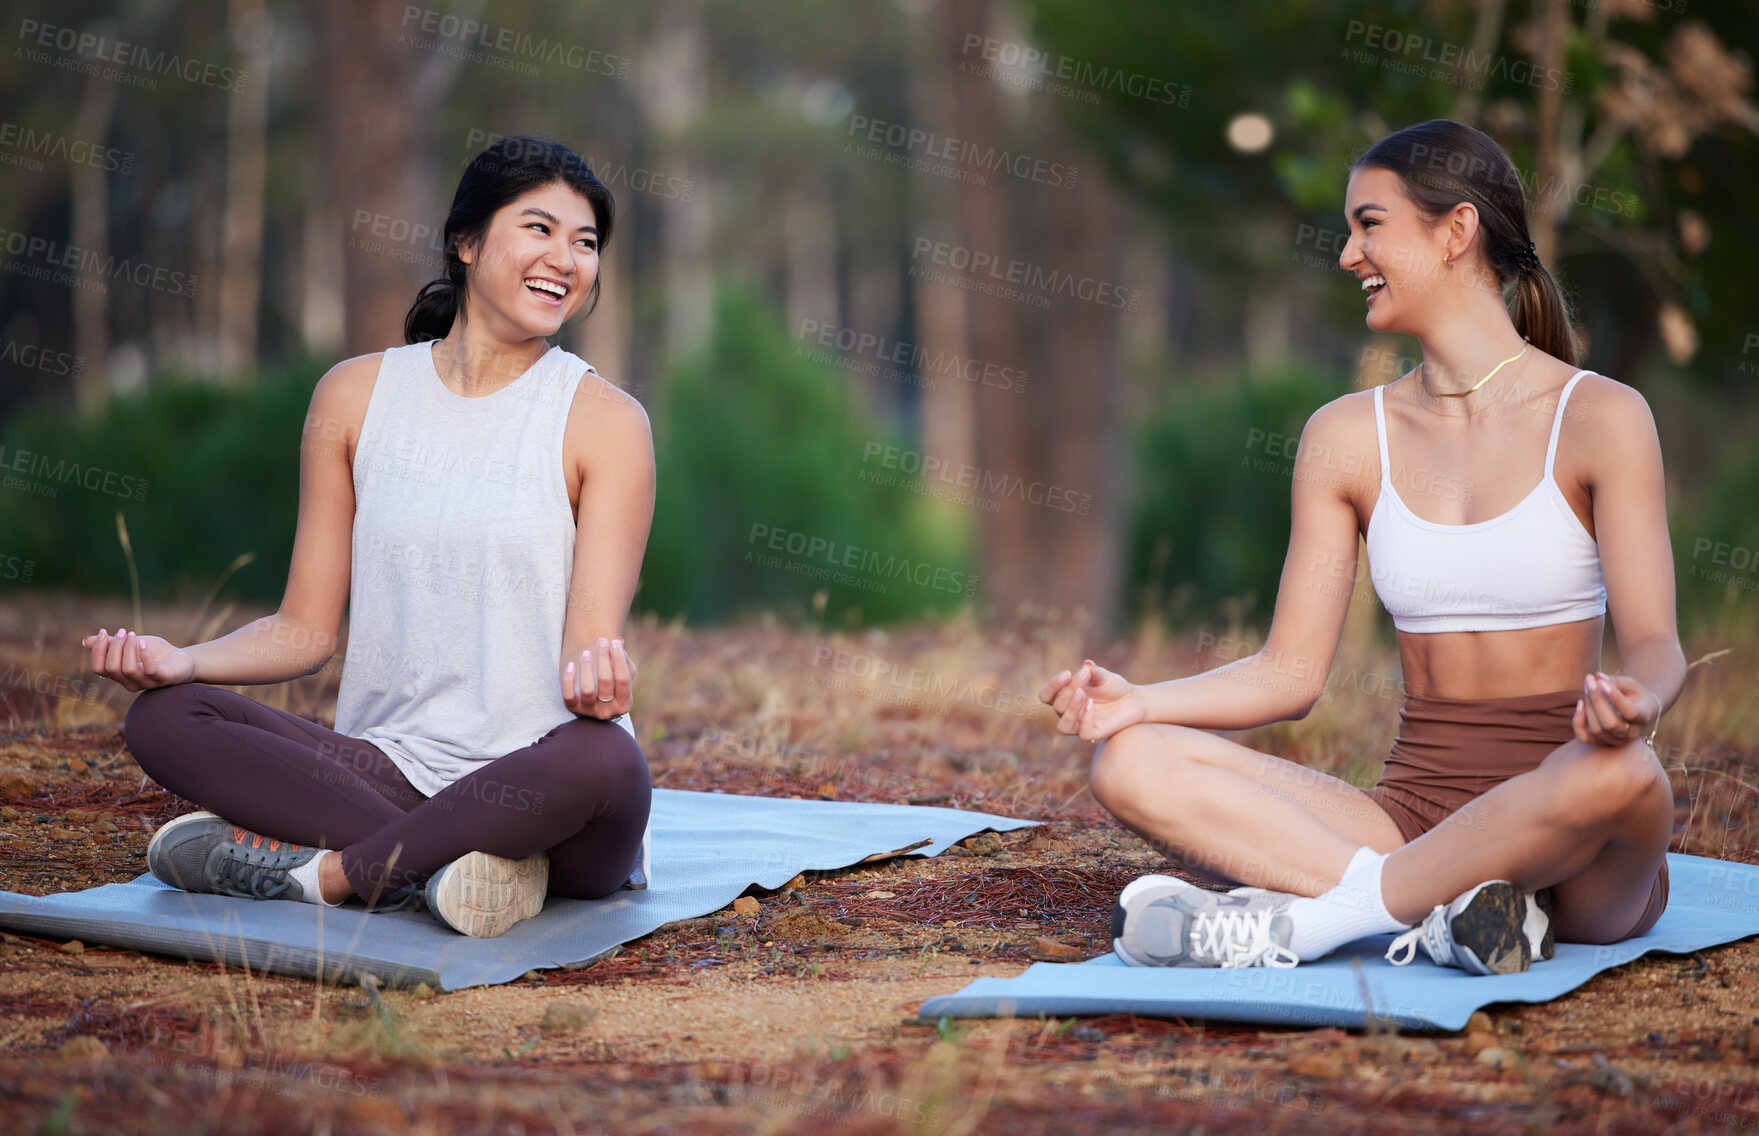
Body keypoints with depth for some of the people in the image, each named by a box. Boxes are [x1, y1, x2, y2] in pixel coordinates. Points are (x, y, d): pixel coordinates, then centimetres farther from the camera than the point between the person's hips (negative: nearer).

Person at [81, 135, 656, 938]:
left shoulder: (605, 422, 1)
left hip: (538, 789, -3)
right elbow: (306, 629, 11)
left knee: (604, 759, -38)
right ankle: (430, 863, -27)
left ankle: (312, 868, -24)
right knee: (161, 716, -17)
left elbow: (592, 641, -7)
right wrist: (183, 659, -9)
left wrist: (594, 672, -32)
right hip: (391, 769, 3)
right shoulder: (357, 396, 10)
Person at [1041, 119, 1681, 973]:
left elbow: (1653, 644, -8)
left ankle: (1299, 919, -28)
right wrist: (1136, 701, -10)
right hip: (1409, 817, 3)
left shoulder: (1597, 418, -1)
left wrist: (1633, 703, -33)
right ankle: (1441, 906, -31)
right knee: (1130, 761, -18)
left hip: (1563, 848, -3)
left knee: (1621, 773, -40)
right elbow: (1291, 672, 8)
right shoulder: (1348, 437, 10)